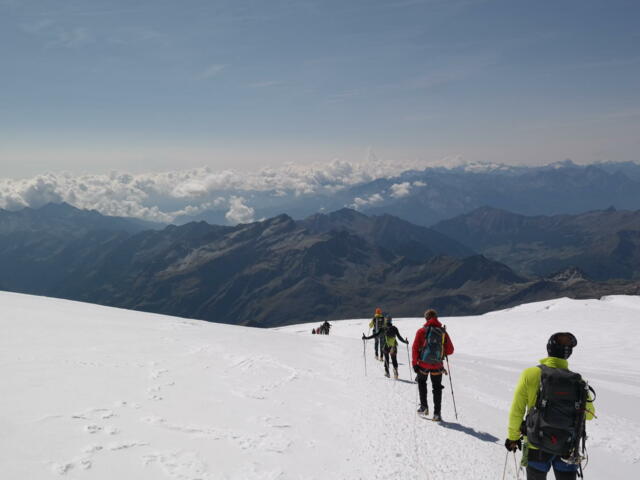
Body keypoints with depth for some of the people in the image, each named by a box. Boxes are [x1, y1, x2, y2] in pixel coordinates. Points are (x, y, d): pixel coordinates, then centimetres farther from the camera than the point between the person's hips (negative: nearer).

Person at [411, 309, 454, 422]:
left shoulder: (422, 331, -6)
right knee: (437, 388, 14)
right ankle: (437, 413, 8)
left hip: (423, 364, -1)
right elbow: (450, 350, 1)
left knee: (421, 382, 24)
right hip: (437, 365, 1)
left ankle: (424, 407, 17)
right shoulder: (443, 332, -1)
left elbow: (415, 348, -10)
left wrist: (414, 363, -4)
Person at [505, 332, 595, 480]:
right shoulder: (577, 381, -9)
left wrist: (513, 437, 5)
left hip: (537, 447, -1)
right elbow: (589, 414, 5)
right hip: (567, 450, 1)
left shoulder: (530, 374, -13)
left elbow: (517, 411, -8)